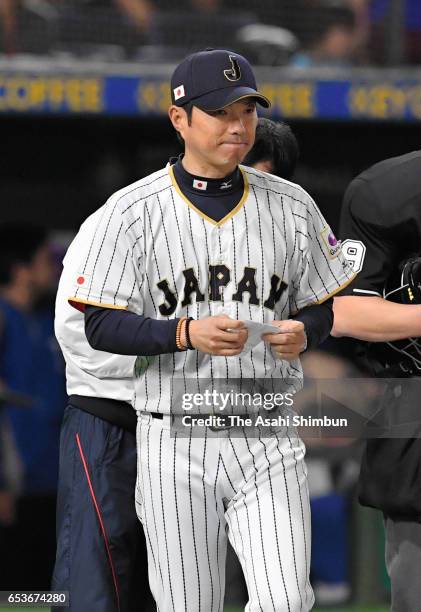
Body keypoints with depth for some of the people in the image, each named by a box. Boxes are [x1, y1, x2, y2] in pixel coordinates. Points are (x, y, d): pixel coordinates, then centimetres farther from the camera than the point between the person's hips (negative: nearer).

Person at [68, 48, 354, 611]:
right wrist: (186, 333, -21)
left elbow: (331, 306, 13)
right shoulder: (133, 210, -1)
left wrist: (303, 332, -11)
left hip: (270, 442, 1)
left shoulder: (291, 205, 6)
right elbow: (101, 326, -5)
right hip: (174, 444, -1)